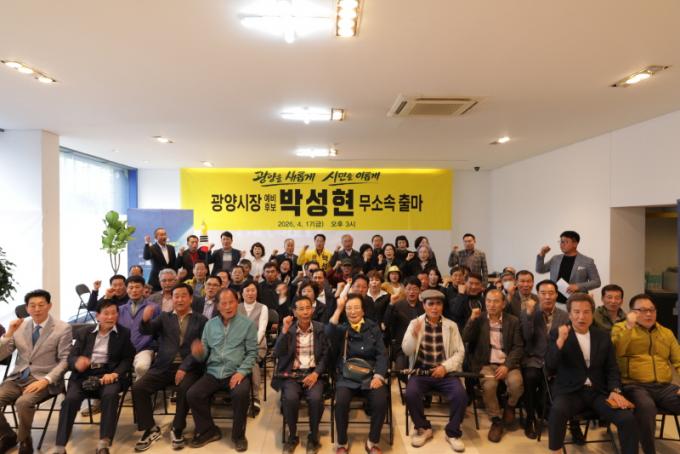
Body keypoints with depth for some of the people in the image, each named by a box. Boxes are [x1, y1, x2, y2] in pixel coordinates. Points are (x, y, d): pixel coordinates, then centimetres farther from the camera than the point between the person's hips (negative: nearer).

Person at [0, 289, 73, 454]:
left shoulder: (63, 328, -6)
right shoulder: (19, 326, 6)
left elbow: (65, 360, -8)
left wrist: (46, 380, -20)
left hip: (43, 379, -5)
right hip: (18, 377, 5)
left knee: (23, 402, -31)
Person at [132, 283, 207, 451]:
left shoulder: (201, 320, 8)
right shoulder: (164, 317, 17)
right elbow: (145, 331, 0)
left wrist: (184, 368, -14)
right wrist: (145, 320, -24)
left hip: (188, 367, -3)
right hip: (164, 366, 3)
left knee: (184, 389, -31)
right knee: (138, 387, -18)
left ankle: (177, 429, -6)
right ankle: (151, 429, 2)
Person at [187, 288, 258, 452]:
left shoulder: (247, 324, 1)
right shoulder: (210, 324, 11)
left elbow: (252, 353, -2)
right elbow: (205, 352, 11)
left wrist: (241, 372, -16)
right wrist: (199, 352, -14)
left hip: (236, 373, -3)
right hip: (213, 372, 4)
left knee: (241, 394, -31)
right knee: (192, 394, -18)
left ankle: (238, 434, -4)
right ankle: (208, 430, 7)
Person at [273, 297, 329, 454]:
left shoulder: (320, 328, 2)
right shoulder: (287, 328, 3)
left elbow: (325, 355, 0)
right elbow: (277, 354, -8)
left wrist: (316, 373, -15)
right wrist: (285, 330, -18)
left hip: (313, 373, 0)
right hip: (291, 373, 0)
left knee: (316, 398, -29)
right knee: (290, 398, -30)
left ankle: (313, 436, -2)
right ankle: (292, 435, -2)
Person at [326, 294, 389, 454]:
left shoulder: (373, 328, 10)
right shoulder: (341, 328, 8)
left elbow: (381, 354, 3)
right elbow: (329, 333, -16)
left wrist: (379, 376, -12)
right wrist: (339, 308, -17)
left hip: (370, 375, 1)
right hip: (346, 377, 0)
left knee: (381, 401, -26)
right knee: (341, 401, -29)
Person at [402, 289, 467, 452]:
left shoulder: (451, 325, 6)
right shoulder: (415, 323, 4)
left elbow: (459, 352, 2)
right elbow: (406, 351, -3)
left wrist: (445, 367, -14)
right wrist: (414, 335, -23)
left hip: (445, 372, 1)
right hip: (421, 371, 0)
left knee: (461, 394, -26)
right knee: (411, 393, -28)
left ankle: (453, 433, 0)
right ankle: (423, 428, 1)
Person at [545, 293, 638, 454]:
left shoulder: (603, 337, 12)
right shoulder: (557, 333, 0)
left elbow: (612, 368, 14)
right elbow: (550, 367, -10)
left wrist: (615, 390, -6)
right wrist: (560, 340, -23)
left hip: (598, 392, 3)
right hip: (569, 392, -3)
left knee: (628, 418, -23)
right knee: (558, 410, -34)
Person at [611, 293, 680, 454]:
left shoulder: (667, 333, 21)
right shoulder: (621, 327, 8)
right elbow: (614, 352, -9)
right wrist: (629, 327, -15)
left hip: (664, 387, 4)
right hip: (634, 385, -4)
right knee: (646, 406, -36)